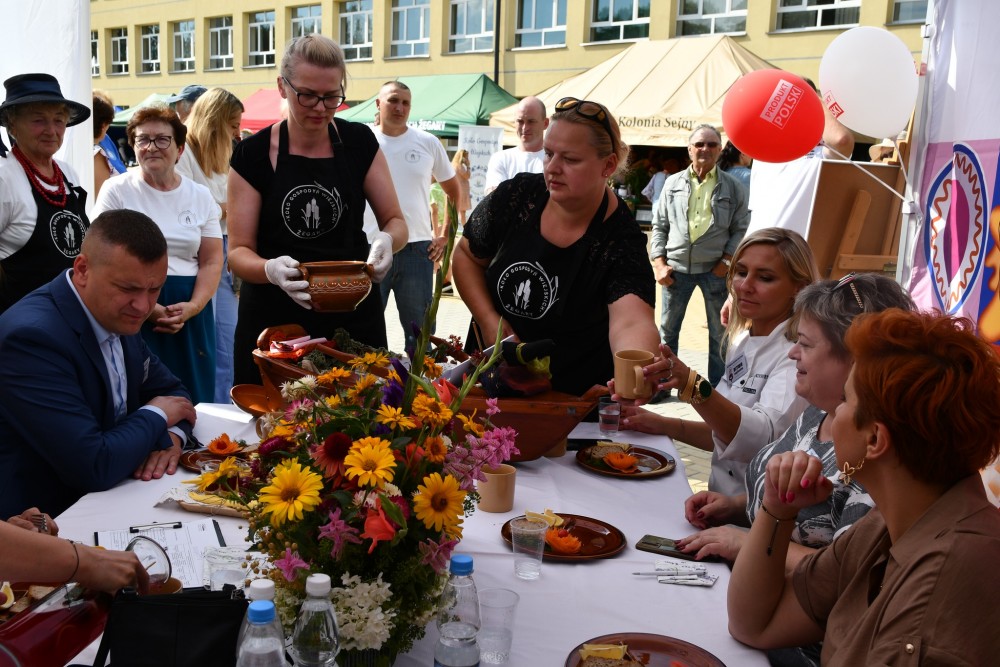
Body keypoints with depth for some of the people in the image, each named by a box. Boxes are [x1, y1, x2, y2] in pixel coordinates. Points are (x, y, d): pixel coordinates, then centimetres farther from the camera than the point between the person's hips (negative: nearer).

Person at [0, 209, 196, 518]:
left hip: (105, 502, 7)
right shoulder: (33, 336, -25)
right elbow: (95, 466, -28)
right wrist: (157, 417, -11)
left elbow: (170, 390, 12)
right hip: (47, 525, -7)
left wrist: (172, 435, -9)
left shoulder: (117, 315, 0)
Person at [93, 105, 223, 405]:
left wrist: (193, 306, -11)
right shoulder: (116, 190, 2)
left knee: (193, 399, 3)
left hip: (189, 312, 2)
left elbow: (212, 261, 6)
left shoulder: (200, 196, 9)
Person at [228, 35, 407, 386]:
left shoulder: (359, 142, 1)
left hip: (354, 317, 1)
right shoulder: (253, 154, -4)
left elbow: (395, 221, 4)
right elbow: (238, 251, -6)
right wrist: (272, 270, -27)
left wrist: (386, 239, -19)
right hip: (273, 318, -1)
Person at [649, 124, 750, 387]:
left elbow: (740, 229, 4)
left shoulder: (733, 187, 4)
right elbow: (659, 225, 8)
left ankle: (718, 388, 18)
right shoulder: (673, 183, 7)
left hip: (715, 269, -1)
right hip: (676, 266, 1)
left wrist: (727, 260, -8)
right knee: (668, 328, 8)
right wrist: (659, 264, -1)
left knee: (719, 332, 7)